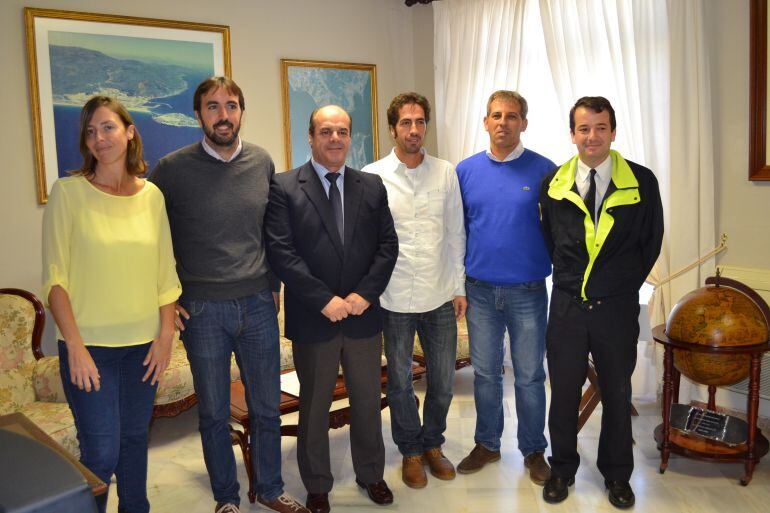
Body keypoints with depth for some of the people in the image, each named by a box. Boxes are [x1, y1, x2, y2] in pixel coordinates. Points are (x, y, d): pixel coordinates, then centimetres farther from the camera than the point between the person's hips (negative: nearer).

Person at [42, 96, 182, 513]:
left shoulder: (151, 195, 3)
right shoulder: (68, 192, -7)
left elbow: (166, 273, 6)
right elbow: (54, 278, -8)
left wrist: (166, 334, 1)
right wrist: (75, 345, -14)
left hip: (143, 342, 3)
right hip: (90, 344, -3)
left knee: (135, 438, 16)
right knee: (101, 452, 0)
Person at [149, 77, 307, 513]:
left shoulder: (262, 162, 2)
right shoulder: (173, 169, -7)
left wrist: (274, 286, 9)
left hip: (258, 304, 2)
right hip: (202, 310, -2)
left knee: (267, 408, 13)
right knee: (214, 413, 12)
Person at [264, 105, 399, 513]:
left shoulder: (372, 186, 6)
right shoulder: (284, 188, -5)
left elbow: (387, 245, 2)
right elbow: (281, 252, -12)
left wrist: (365, 294, -11)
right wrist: (325, 300, -17)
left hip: (363, 315, 3)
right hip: (312, 319, -3)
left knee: (367, 402, 17)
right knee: (314, 407, 13)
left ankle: (370, 475, 39)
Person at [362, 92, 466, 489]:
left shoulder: (446, 173, 3)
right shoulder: (372, 176, -5)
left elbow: (455, 233, 7)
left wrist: (459, 286, 5)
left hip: (440, 296, 2)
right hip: (394, 297, -2)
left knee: (443, 380, 13)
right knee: (400, 381, 12)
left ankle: (432, 443, 36)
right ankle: (410, 451, 33)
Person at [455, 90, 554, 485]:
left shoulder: (544, 170, -5)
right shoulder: (466, 170, 3)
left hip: (528, 292, -2)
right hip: (480, 290, 2)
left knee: (529, 377, 10)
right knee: (485, 373, 14)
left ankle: (533, 450, 28)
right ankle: (487, 444, 32)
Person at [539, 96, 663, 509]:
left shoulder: (641, 182, -4)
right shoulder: (553, 184, 0)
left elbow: (651, 240, 5)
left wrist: (625, 283, 5)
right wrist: (570, 277, 9)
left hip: (618, 307, 0)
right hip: (567, 305, 1)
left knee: (617, 393, 13)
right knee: (564, 392, 11)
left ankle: (617, 474, 32)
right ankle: (562, 468, 31)